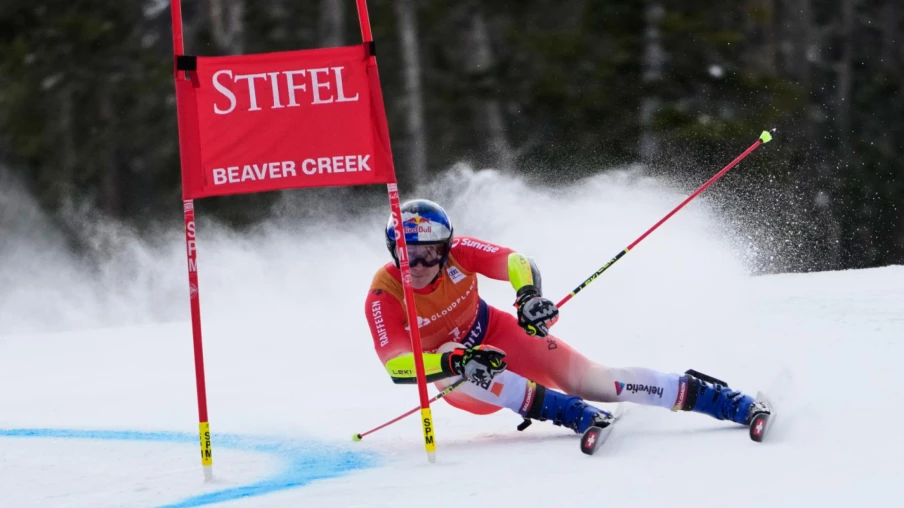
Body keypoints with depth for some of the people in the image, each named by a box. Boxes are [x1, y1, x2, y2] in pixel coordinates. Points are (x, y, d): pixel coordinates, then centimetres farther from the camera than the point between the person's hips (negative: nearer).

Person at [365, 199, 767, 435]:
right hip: (452, 379, -1)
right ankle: (575, 415, -39)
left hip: (498, 335, 1)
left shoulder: (456, 252, -21)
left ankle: (713, 398, -14)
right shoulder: (383, 297, -26)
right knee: (464, 369, -39)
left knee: (590, 379, -16)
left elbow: (515, 262, -21)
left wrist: (529, 295, -44)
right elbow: (396, 365, -33)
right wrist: (454, 363, -48)